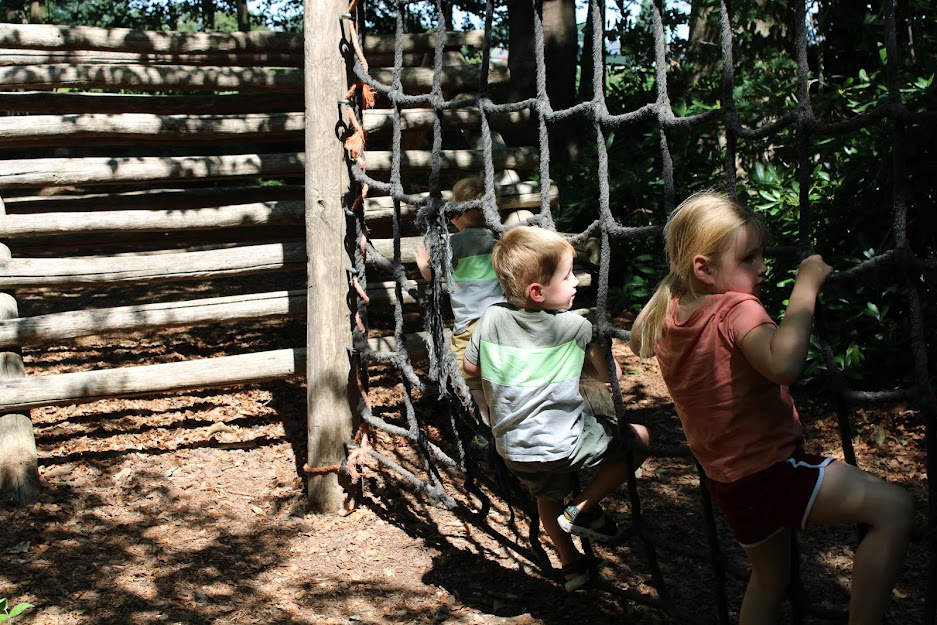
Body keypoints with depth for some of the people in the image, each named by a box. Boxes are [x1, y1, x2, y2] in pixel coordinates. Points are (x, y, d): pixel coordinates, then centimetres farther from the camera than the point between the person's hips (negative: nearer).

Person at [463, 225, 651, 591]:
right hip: (562, 445, -5)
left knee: (548, 495, 34)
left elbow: (470, 367, 11)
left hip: (511, 449, 6)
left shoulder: (491, 319, -3)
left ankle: (571, 566, 44)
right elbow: (610, 374, -1)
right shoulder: (576, 327, -12)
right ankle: (582, 510, 10)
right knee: (639, 438, 14)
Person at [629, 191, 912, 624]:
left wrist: (671, 284, 23)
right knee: (893, 507, -18)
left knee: (769, 577, 28)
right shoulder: (736, 310, -21)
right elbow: (783, 364, -41)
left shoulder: (667, 315, 1)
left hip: (729, 479, 9)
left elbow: (638, 341, 26)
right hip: (770, 471, -9)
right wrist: (805, 285, -32)